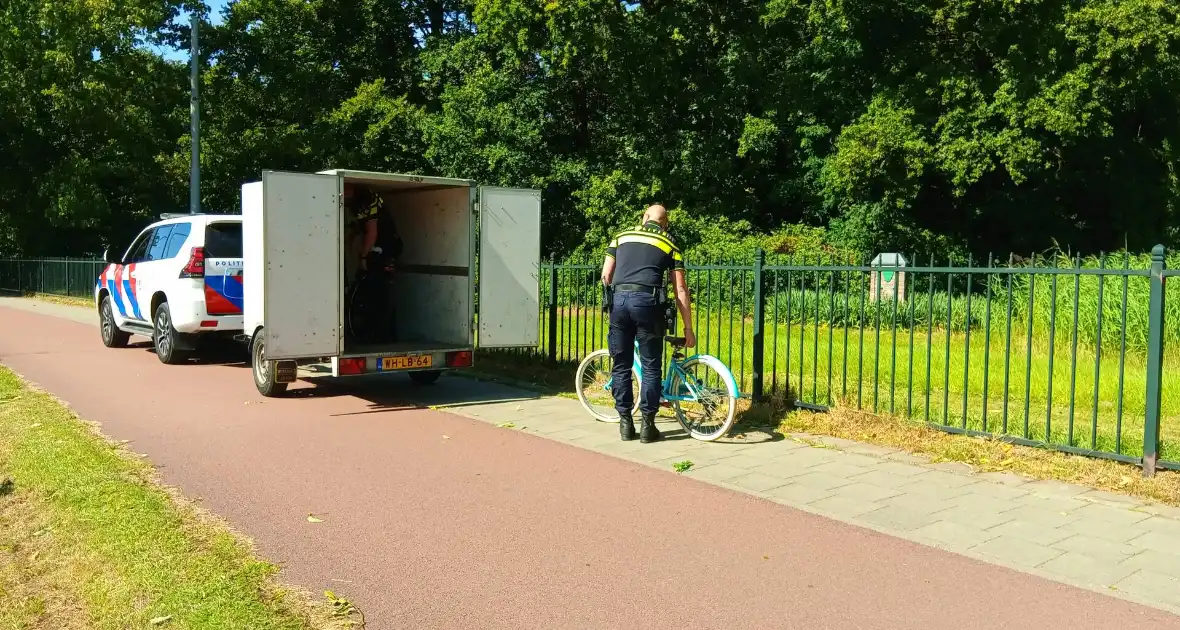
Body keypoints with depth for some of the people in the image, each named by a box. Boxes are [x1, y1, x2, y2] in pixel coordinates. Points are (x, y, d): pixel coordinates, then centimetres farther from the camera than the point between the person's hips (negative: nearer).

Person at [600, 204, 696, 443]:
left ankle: (625, 423, 17)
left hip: (619, 300, 2)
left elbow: (605, 277, 14)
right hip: (647, 301, -2)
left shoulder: (622, 236, 20)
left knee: (621, 366, 12)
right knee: (650, 367, 9)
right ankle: (647, 425, 10)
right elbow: (681, 289, 11)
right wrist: (688, 328, 13)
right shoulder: (670, 244, 16)